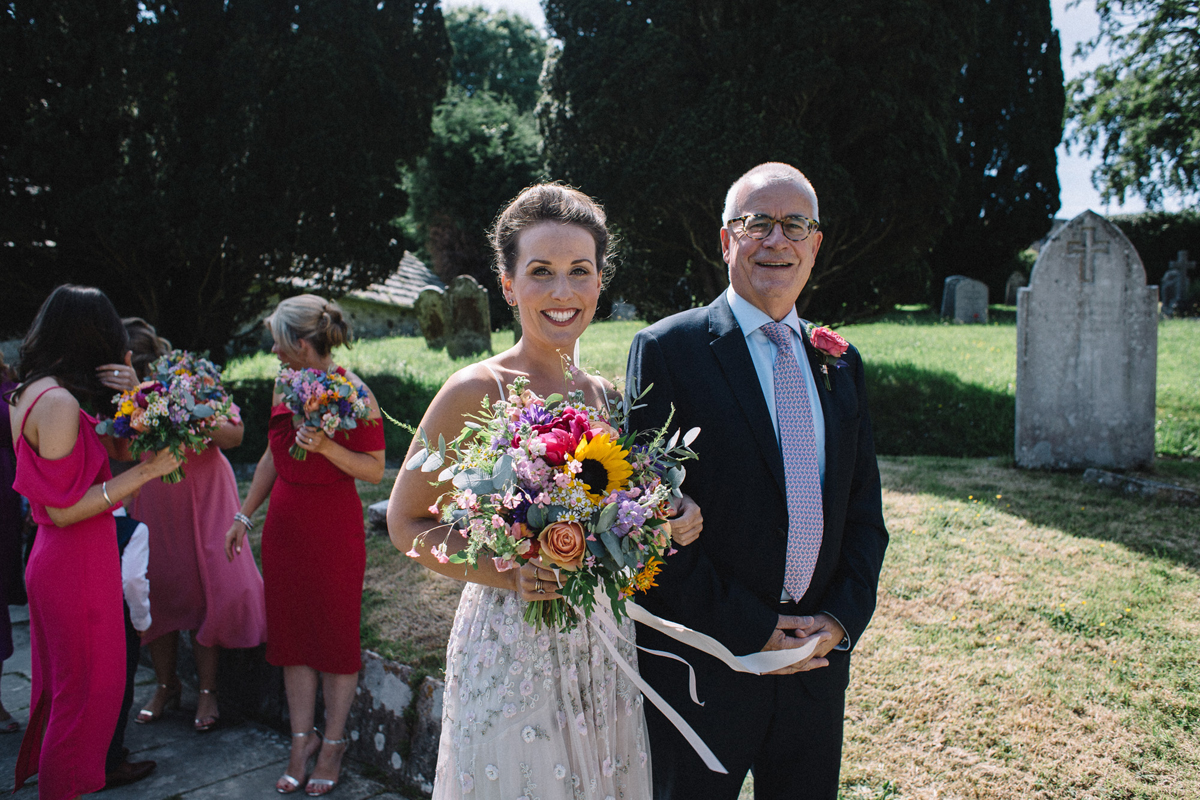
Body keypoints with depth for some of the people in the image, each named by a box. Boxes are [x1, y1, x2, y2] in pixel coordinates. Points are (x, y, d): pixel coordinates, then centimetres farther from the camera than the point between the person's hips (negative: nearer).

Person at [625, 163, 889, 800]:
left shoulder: (839, 363, 8)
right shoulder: (666, 350, -10)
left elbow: (865, 507, 9)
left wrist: (843, 617, -4)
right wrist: (747, 628, -15)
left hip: (818, 656, 5)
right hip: (703, 666, -4)